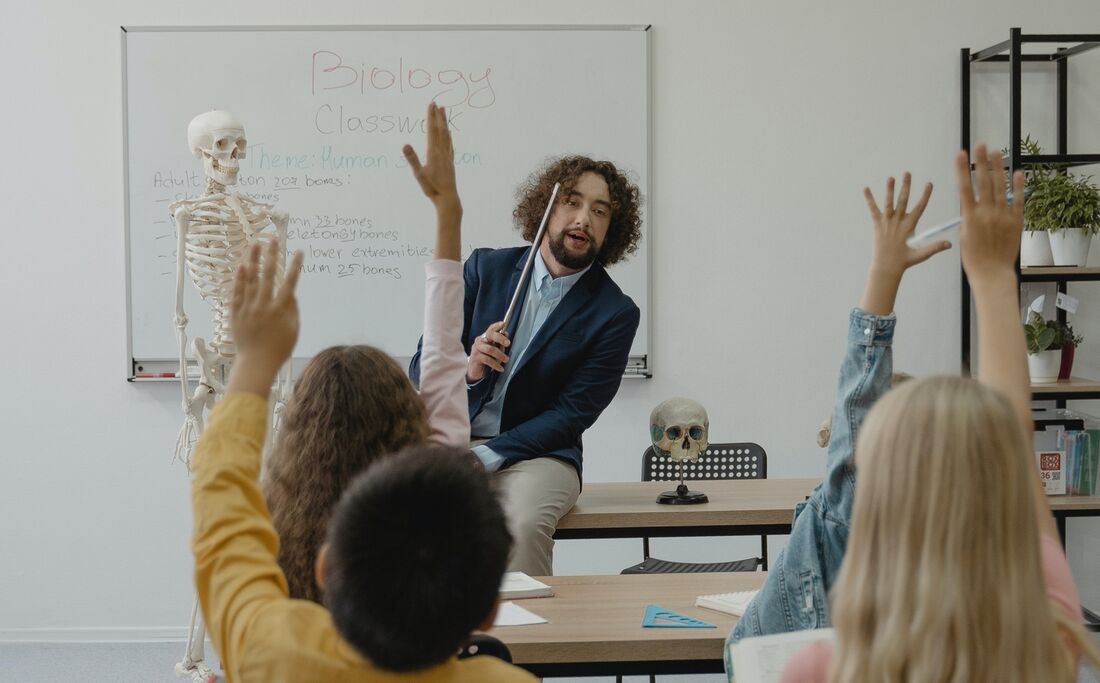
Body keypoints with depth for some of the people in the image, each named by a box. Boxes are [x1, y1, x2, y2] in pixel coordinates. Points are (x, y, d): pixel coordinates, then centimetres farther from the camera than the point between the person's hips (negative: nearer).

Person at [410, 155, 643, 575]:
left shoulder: (615, 314, 0)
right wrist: (466, 370, -17)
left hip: (536, 451, -2)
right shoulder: (486, 268, 7)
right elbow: (421, 369, 7)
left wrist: (481, 458, -17)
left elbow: (570, 415, -6)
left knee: (525, 524, -34)